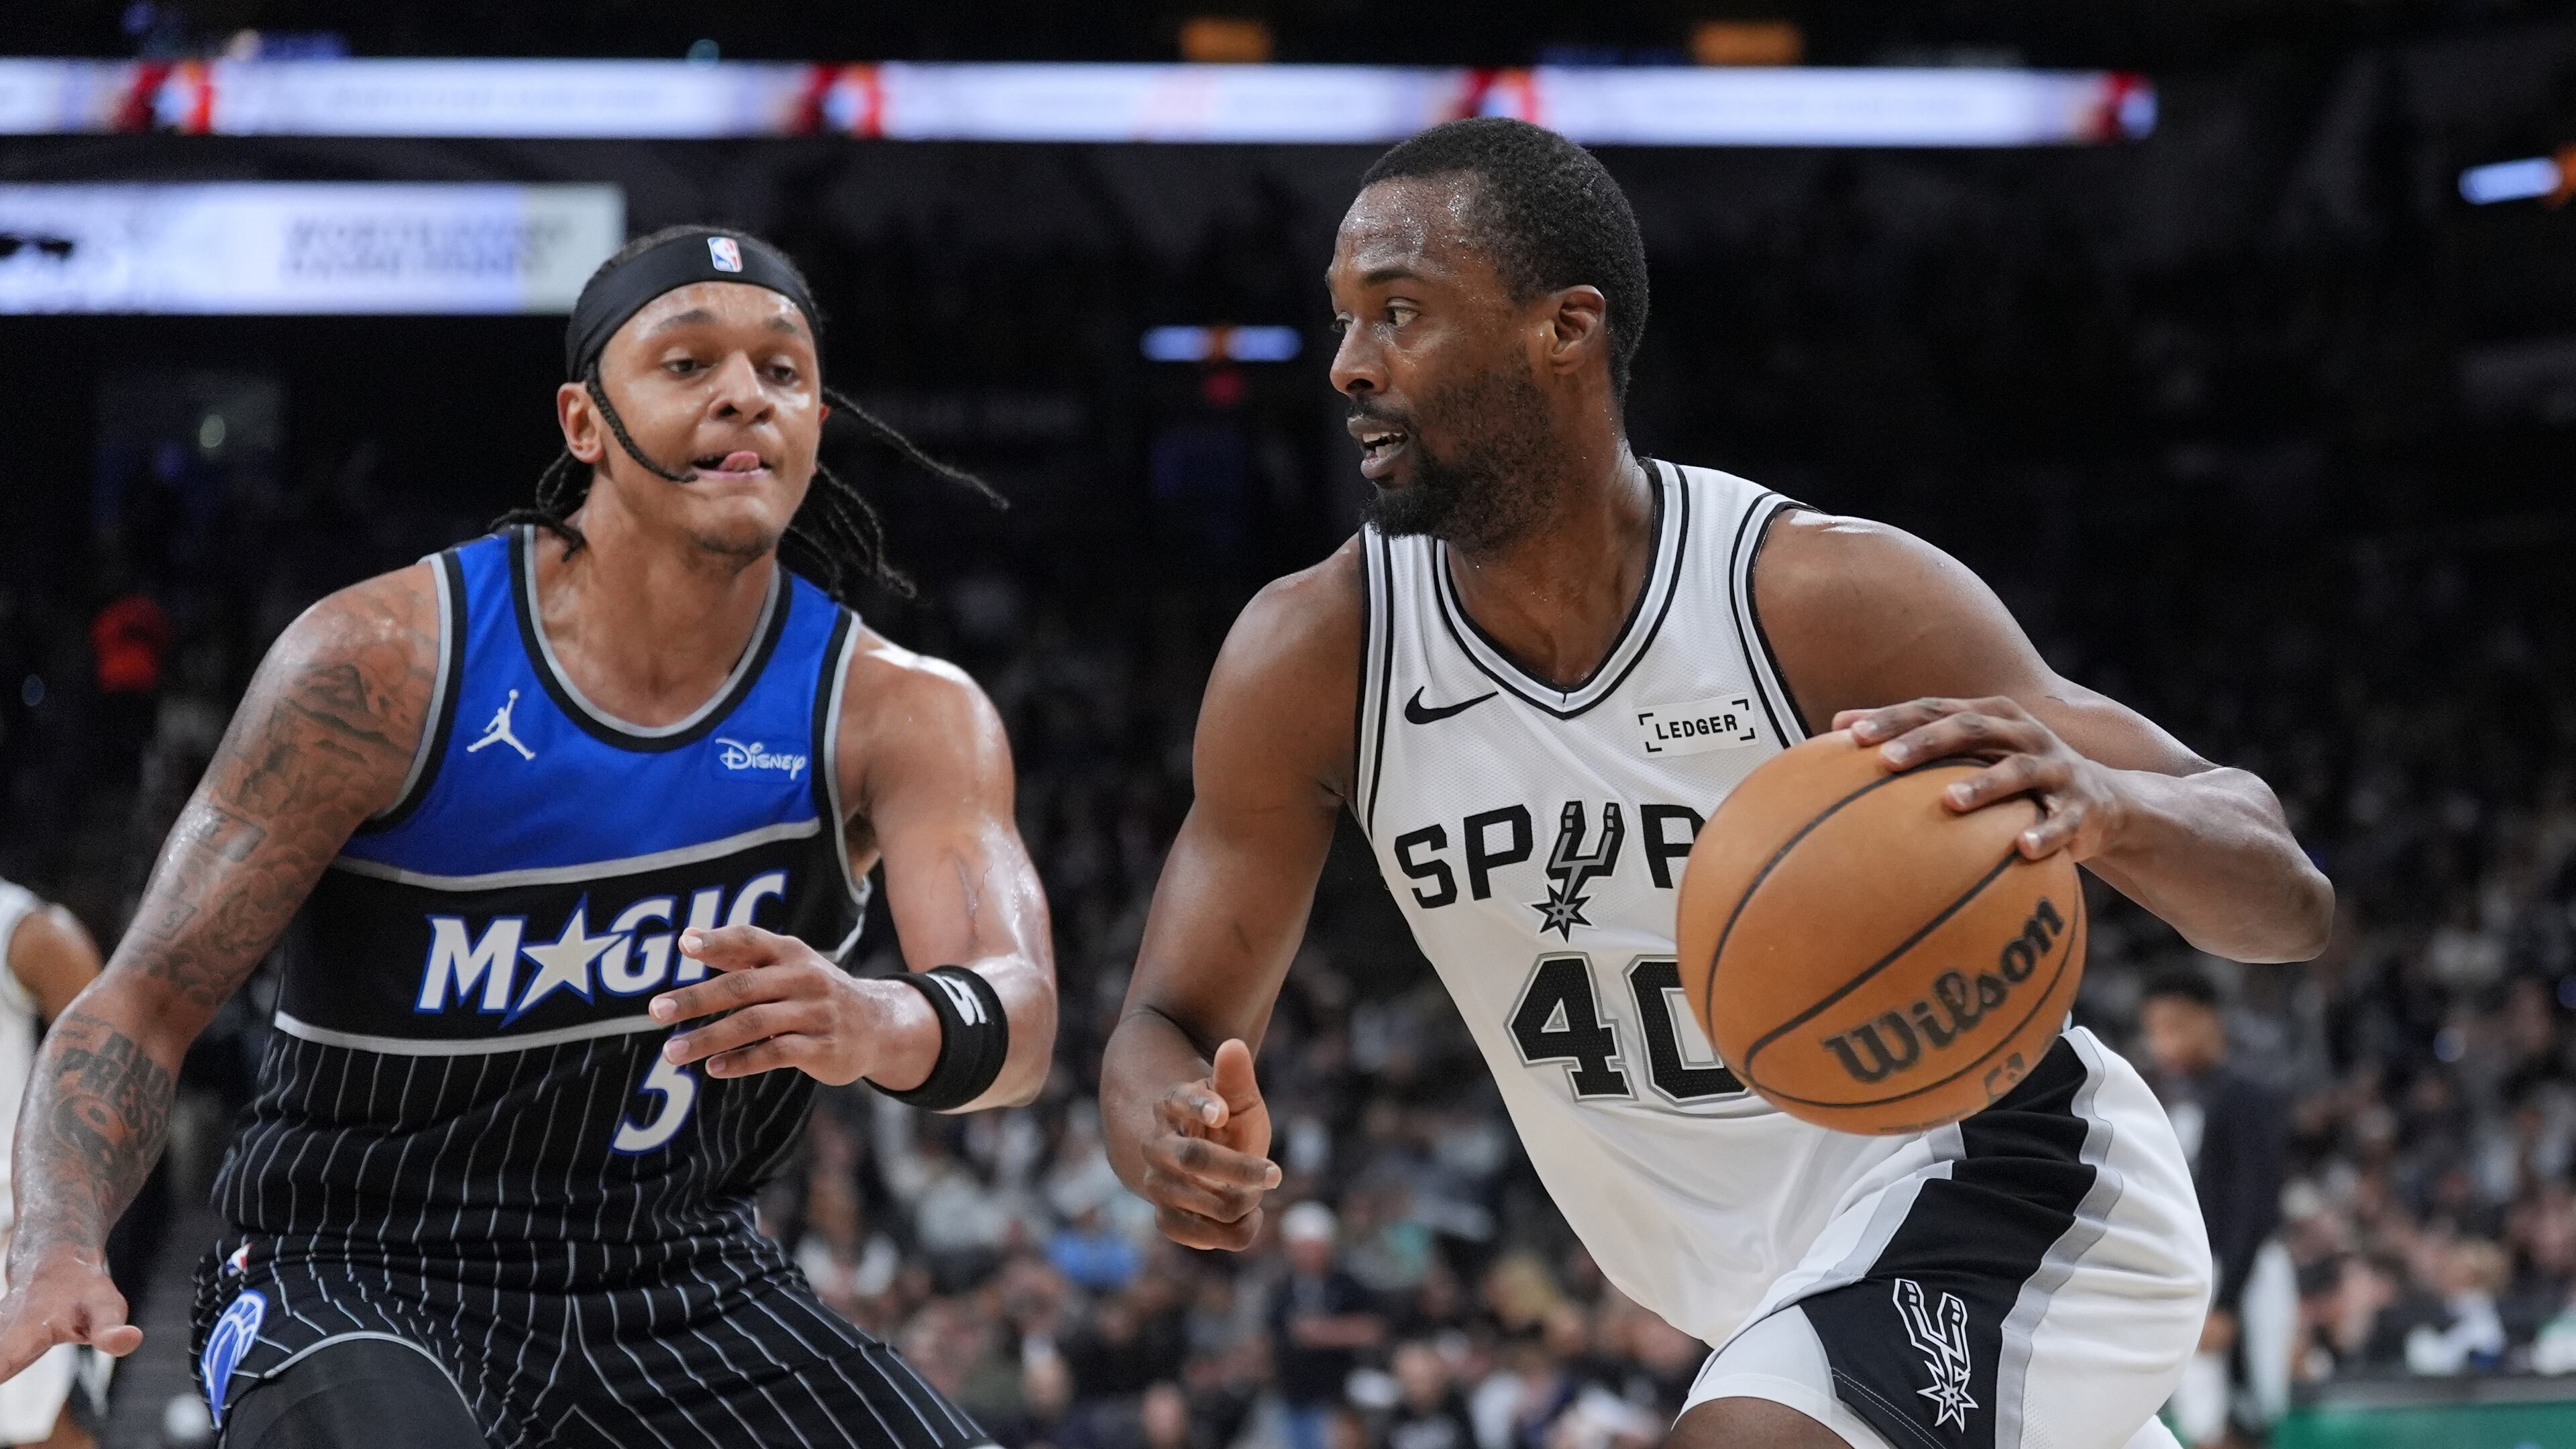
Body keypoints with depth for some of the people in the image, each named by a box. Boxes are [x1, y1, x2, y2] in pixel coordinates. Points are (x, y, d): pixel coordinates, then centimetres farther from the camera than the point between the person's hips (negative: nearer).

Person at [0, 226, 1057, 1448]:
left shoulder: (898, 715, -7)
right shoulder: (385, 662, -12)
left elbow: (1016, 1019, -24)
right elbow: (145, 1004, -11)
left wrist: (885, 1026, -50)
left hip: (677, 1282, 4)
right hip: (358, 1272, -3)